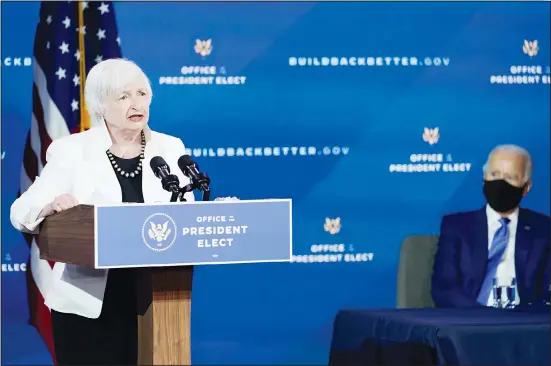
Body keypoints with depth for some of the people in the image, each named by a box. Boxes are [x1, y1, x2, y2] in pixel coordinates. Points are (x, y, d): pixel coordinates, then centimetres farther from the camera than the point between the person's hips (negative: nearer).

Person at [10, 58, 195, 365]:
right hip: (89, 302, -2)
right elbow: (21, 212, -4)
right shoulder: (71, 150, -1)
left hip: (155, 300, 2)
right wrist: (52, 207, -26)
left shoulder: (170, 148, 8)